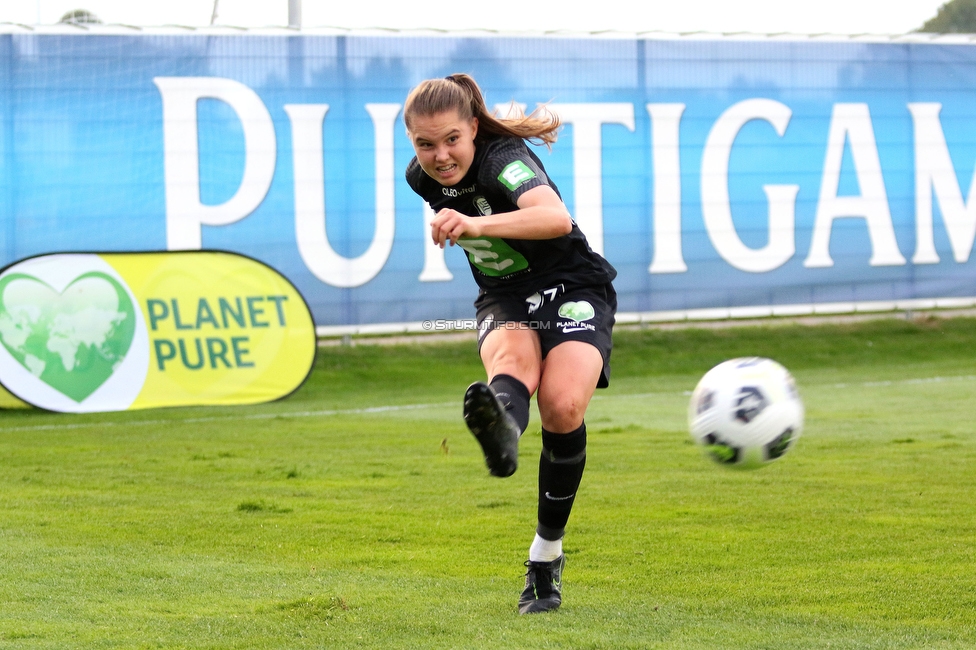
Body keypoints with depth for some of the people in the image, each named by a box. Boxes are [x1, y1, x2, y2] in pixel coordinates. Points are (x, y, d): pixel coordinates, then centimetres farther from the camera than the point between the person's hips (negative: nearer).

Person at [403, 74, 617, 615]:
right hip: (504, 301, 4)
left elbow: (557, 218, -48)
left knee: (563, 406, -29)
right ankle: (501, 434, -74)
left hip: (572, 291, -4)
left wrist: (477, 224, -62)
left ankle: (546, 555, -11)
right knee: (513, 357, -34)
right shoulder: (422, 178, -3)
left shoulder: (503, 160, -26)